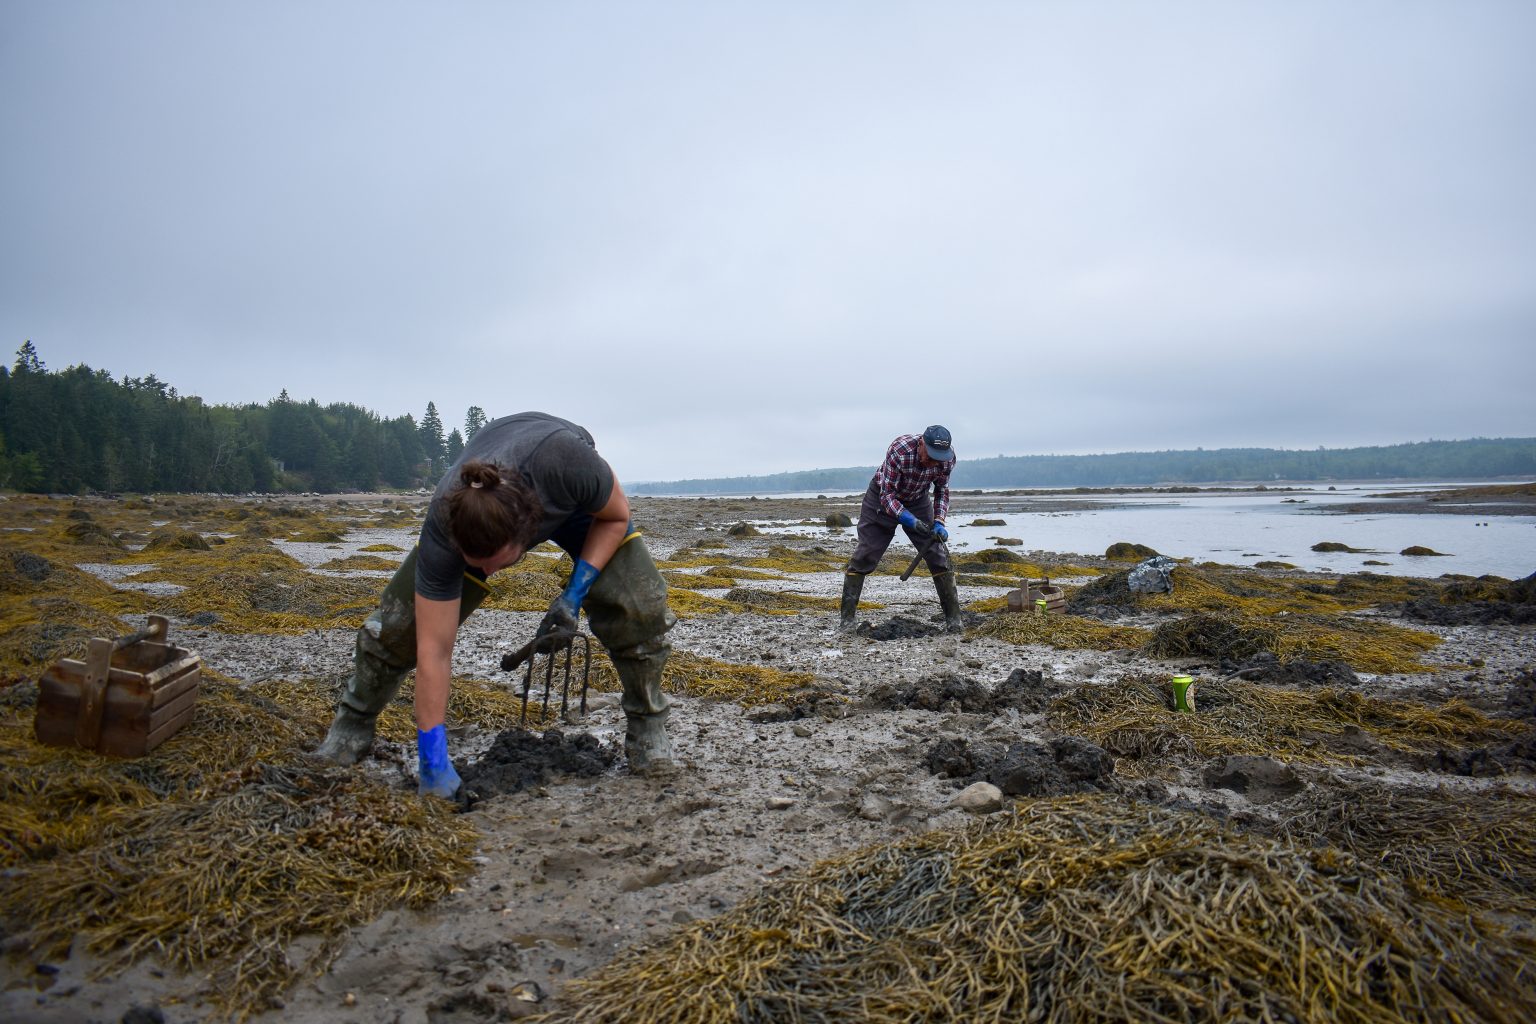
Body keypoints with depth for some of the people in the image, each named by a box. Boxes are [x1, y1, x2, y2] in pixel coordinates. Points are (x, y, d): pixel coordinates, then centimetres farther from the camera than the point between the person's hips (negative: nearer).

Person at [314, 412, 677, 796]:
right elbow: (434, 650, -31)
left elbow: (616, 516, -21)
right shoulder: (443, 528, -38)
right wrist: (432, 756, -30)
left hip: (576, 503, 0)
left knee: (637, 605, -23)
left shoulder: (566, 463, -45)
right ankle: (351, 727, 17)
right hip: (472, 513, 1)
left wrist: (576, 592, -31)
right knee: (401, 617, -10)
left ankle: (646, 727, 2)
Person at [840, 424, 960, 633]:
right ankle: (847, 617, 1)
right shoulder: (899, 450, -36)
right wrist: (910, 521, -43)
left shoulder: (948, 456, -21)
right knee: (864, 556, -7)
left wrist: (939, 522, -18)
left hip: (917, 500, 4)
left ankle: (953, 616, 5)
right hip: (883, 498, -3)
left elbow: (942, 491, -4)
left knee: (937, 554, -3)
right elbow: (887, 495, -30)